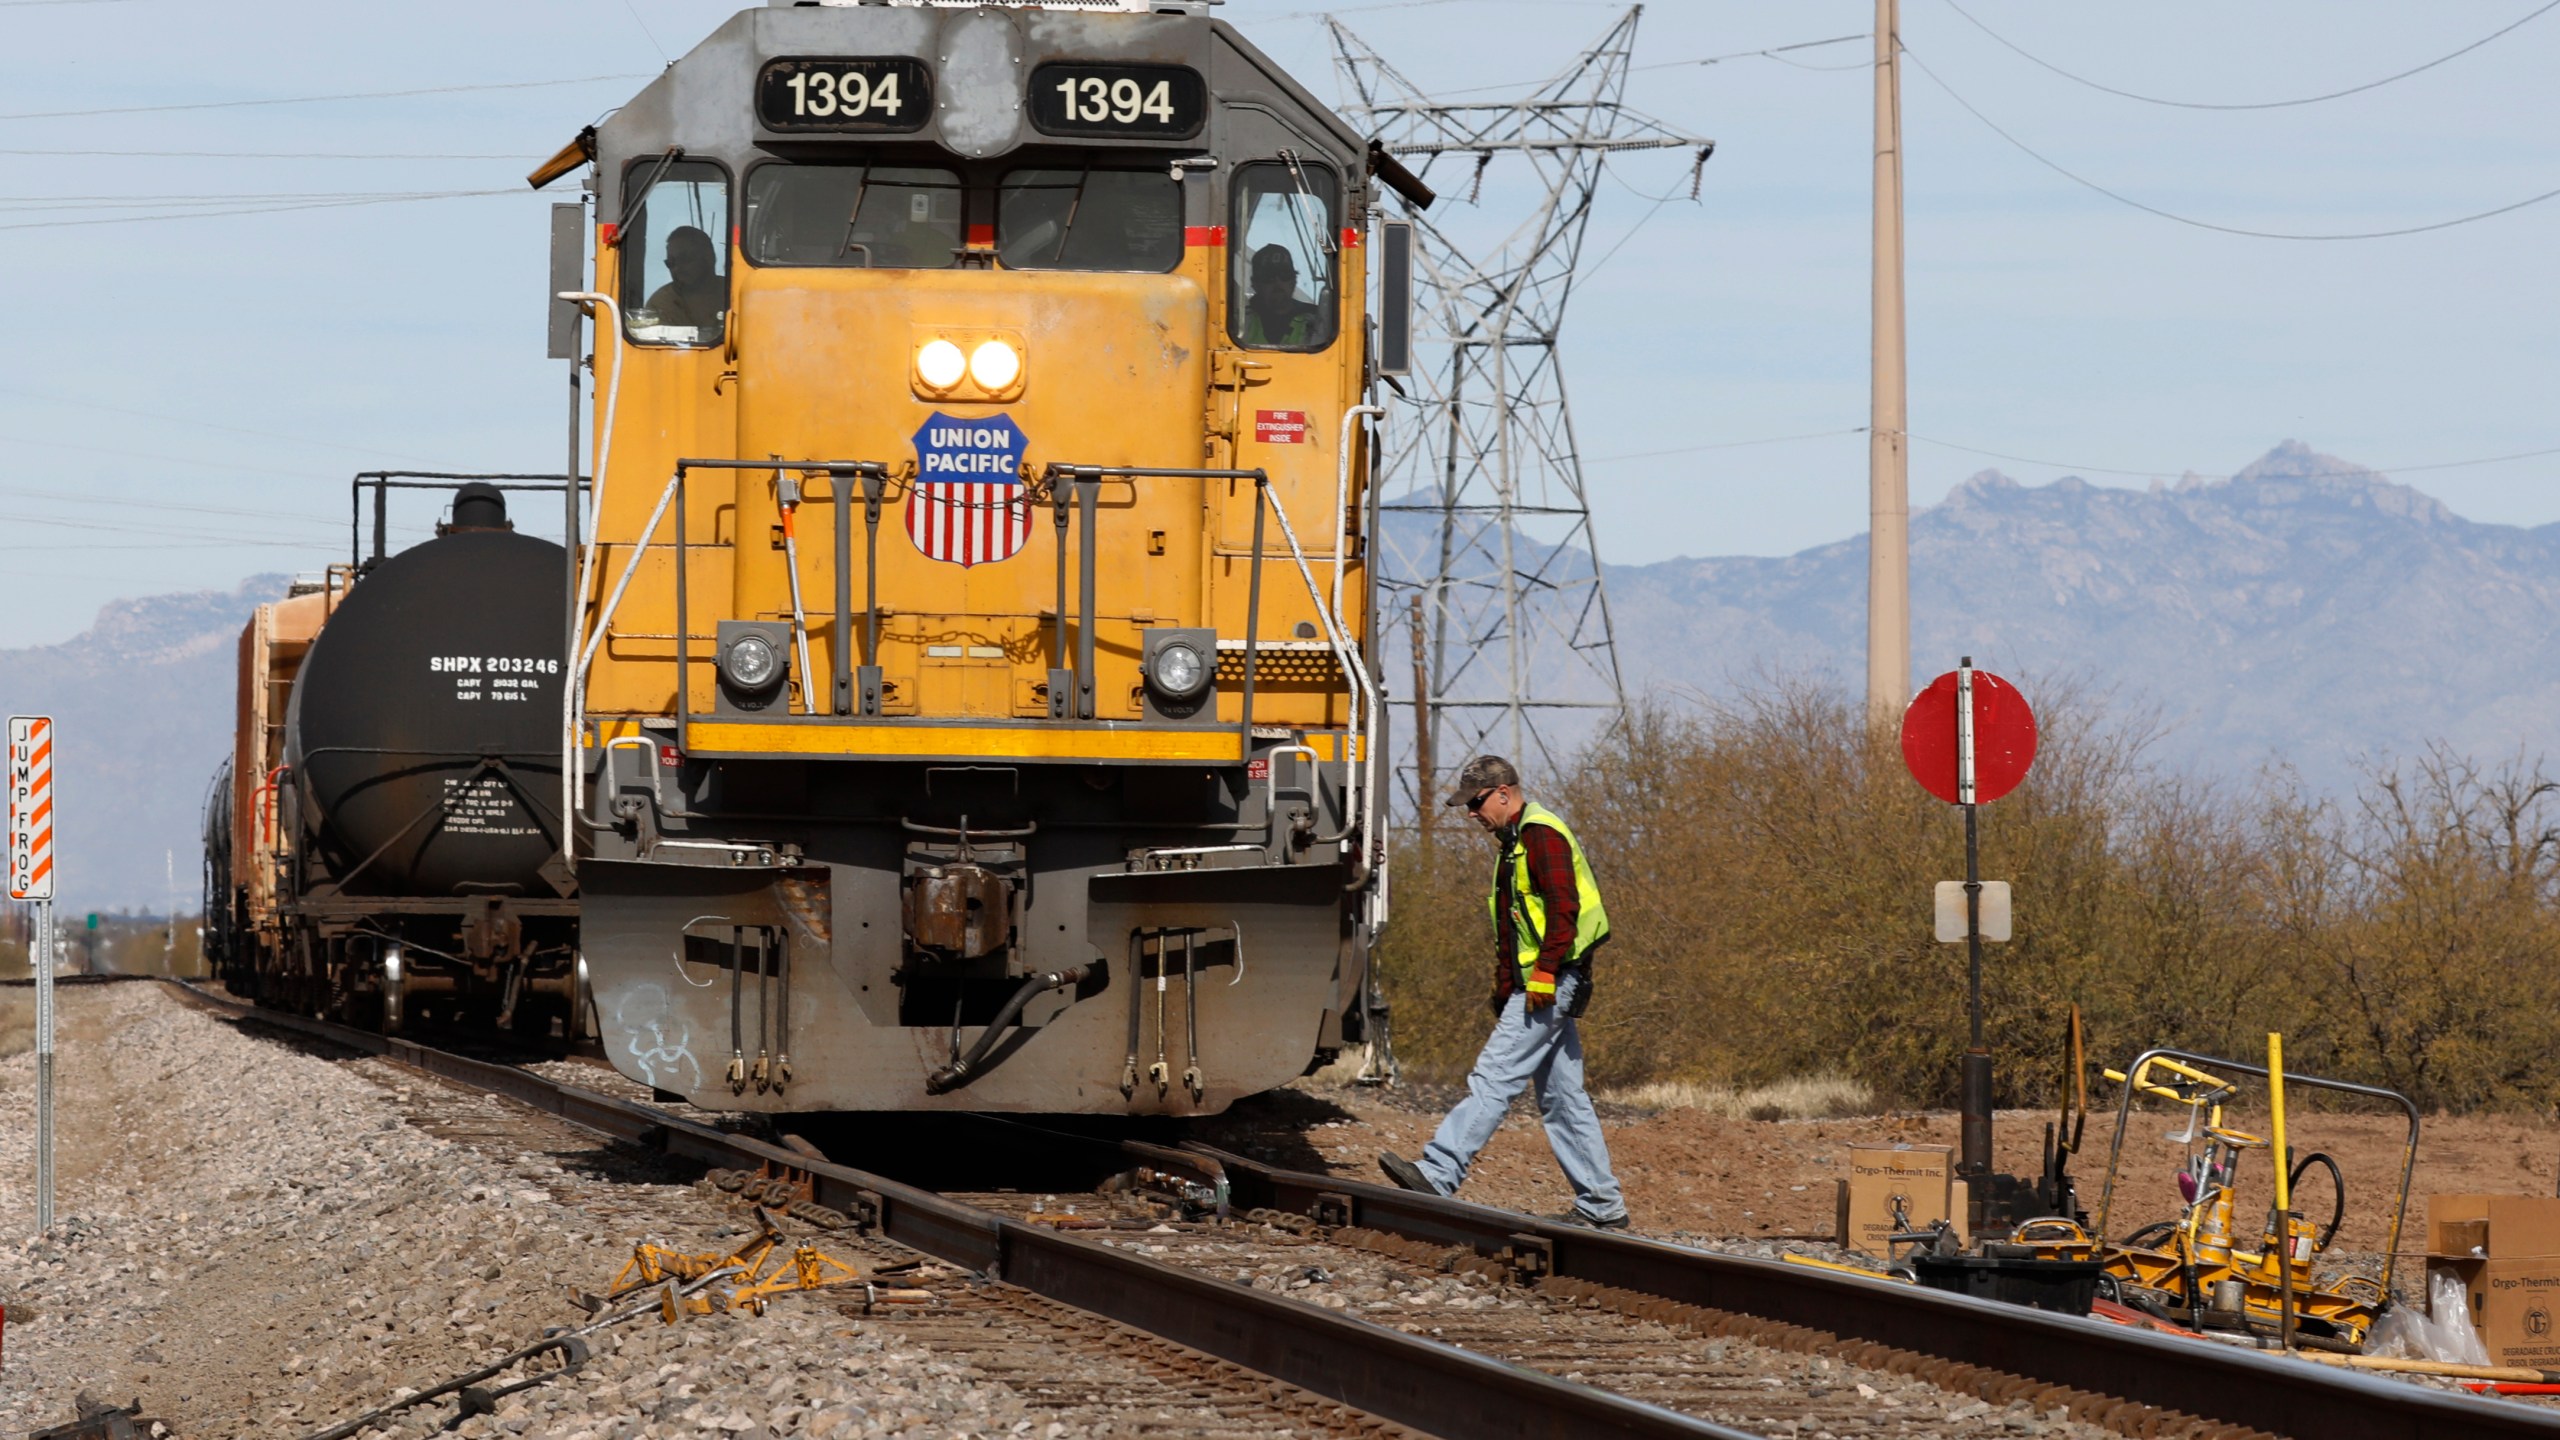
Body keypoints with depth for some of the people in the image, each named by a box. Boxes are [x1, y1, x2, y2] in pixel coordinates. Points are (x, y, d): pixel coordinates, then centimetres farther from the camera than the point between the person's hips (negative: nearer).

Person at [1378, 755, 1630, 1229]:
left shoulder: (1542, 834, -11)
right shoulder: (1518, 839, 22)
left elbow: (1564, 909, -21)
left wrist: (1544, 975, -24)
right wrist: (1505, 990, 25)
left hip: (1548, 985, -11)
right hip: (1534, 989, 11)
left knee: (1493, 1078, -15)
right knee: (1562, 1097, 10)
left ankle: (1438, 1174, -20)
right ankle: (1601, 1206, 11)